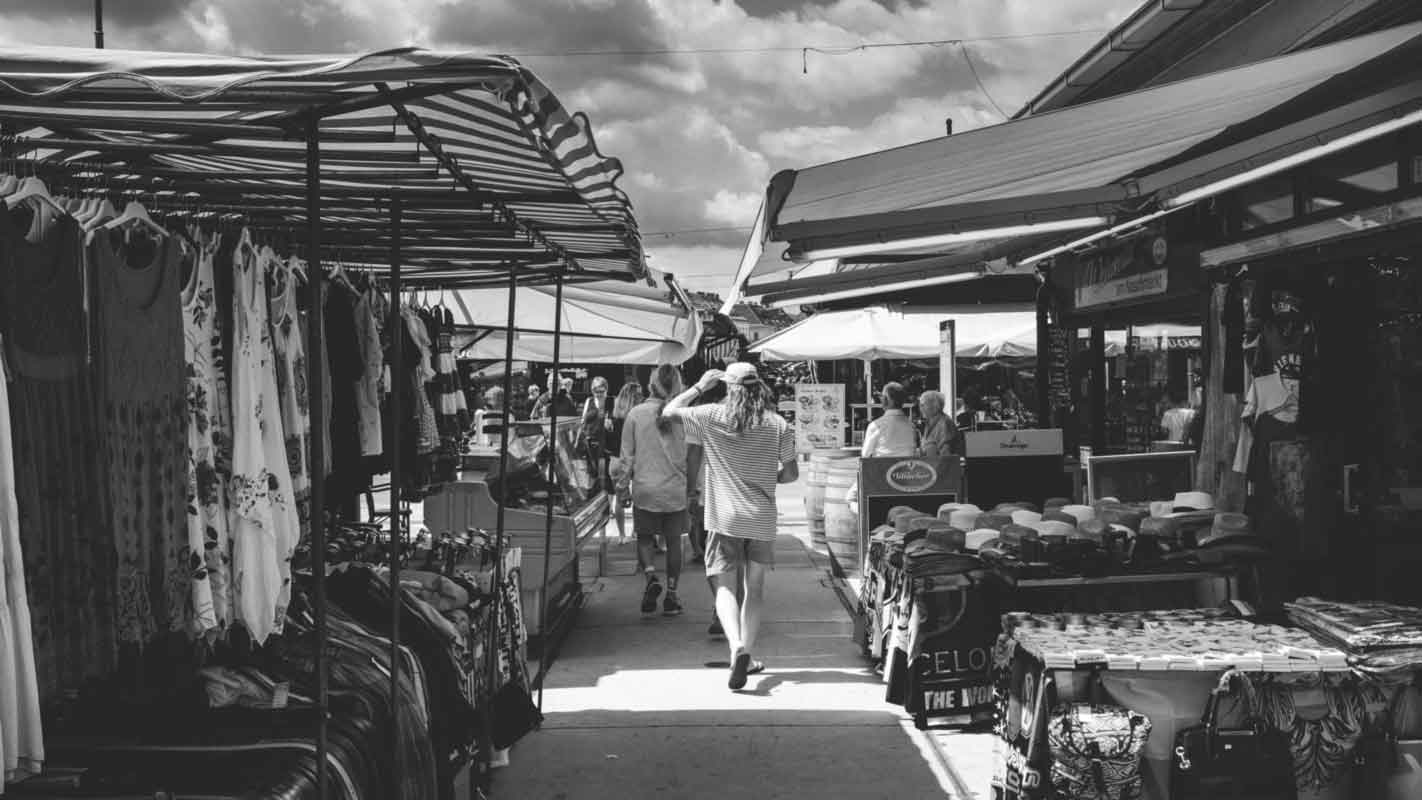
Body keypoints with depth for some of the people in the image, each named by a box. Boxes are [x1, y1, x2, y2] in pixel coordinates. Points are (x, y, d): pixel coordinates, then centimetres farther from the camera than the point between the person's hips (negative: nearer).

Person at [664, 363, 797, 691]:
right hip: (762, 517, 2)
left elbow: (669, 410, 7)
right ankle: (747, 656, 19)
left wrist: (701, 386, 14)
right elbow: (791, 473, 4)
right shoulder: (778, 425, -2)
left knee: (725, 586, 1)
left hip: (724, 516, -2)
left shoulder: (712, 417, -6)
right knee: (755, 588, 15)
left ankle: (736, 646, -22)